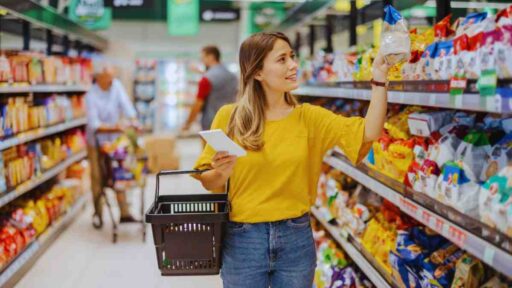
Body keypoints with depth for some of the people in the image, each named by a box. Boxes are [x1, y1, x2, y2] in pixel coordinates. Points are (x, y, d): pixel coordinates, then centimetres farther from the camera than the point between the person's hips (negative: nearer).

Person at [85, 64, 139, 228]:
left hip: (114, 140, 4)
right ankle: (98, 214, 18)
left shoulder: (116, 85, -7)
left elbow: (125, 104, -14)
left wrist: (133, 121, -29)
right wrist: (113, 127, -36)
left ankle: (124, 213, 13)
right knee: (98, 178, 3)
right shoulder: (91, 96, -20)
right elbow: (94, 124, -25)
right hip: (96, 142, -4)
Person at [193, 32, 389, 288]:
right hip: (242, 239, -1)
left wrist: (379, 79, -17)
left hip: (296, 238, 2)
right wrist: (221, 173, -21)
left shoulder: (308, 117, 0)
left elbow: (368, 133, -10)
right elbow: (206, 182, 0)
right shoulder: (229, 117, -5)